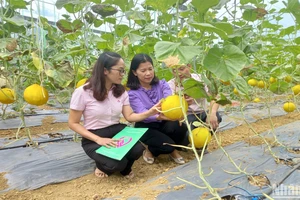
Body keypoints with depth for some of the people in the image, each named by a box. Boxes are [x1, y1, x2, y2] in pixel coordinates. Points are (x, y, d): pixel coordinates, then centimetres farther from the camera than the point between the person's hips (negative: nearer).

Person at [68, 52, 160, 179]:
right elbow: (73, 123, -10)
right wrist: (98, 139, -22)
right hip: (93, 138, -4)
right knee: (117, 163, -29)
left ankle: (124, 168, 10)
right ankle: (103, 165, 9)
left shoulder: (121, 91, 2)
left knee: (137, 150, -25)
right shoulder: (82, 92, -15)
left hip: (118, 131, 5)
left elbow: (129, 116, -2)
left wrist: (150, 112, -21)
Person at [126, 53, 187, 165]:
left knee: (180, 126, -28)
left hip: (163, 122, 3)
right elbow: (142, 113, -26)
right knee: (167, 144, -26)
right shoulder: (133, 93, -13)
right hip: (146, 127, -3)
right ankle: (150, 150, 10)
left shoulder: (161, 84, -4)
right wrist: (158, 116, -47)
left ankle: (173, 150, 4)